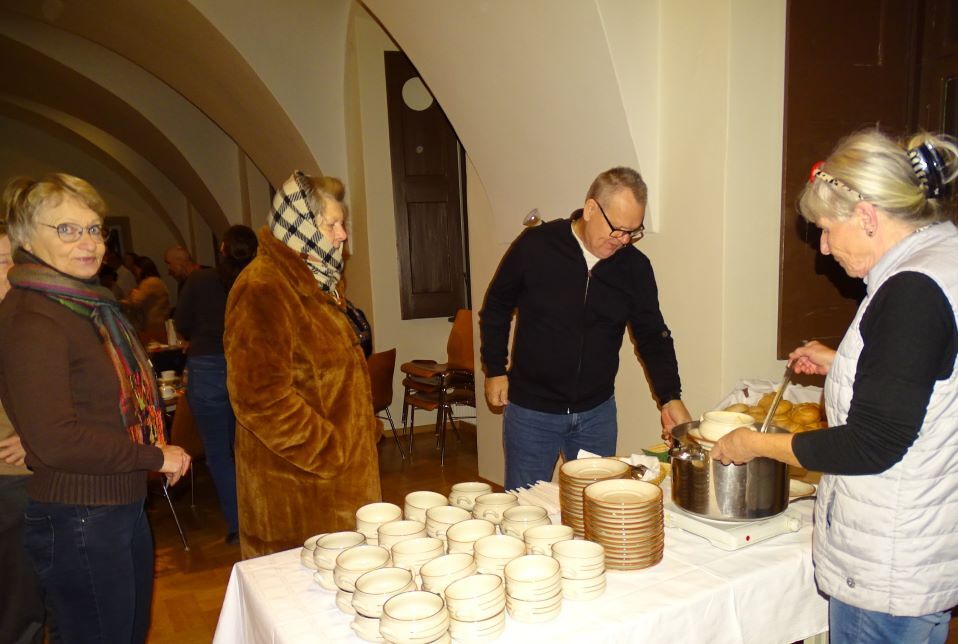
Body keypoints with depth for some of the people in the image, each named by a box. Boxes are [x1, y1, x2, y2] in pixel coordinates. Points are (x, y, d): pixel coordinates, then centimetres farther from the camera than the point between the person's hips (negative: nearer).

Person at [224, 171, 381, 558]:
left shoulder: (316, 283, 14)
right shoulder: (262, 290, -18)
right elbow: (261, 398, -23)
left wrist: (360, 435, 16)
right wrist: (329, 452, -17)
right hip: (295, 484, -9)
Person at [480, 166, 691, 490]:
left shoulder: (635, 266, -5)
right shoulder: (535, 246, -13)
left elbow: (653, 335, 4)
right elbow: (496, 308, 1)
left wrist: (670, 397, -7)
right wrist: (495, 370, 1)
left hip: (597, 412, 3)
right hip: (531, 410, -2)